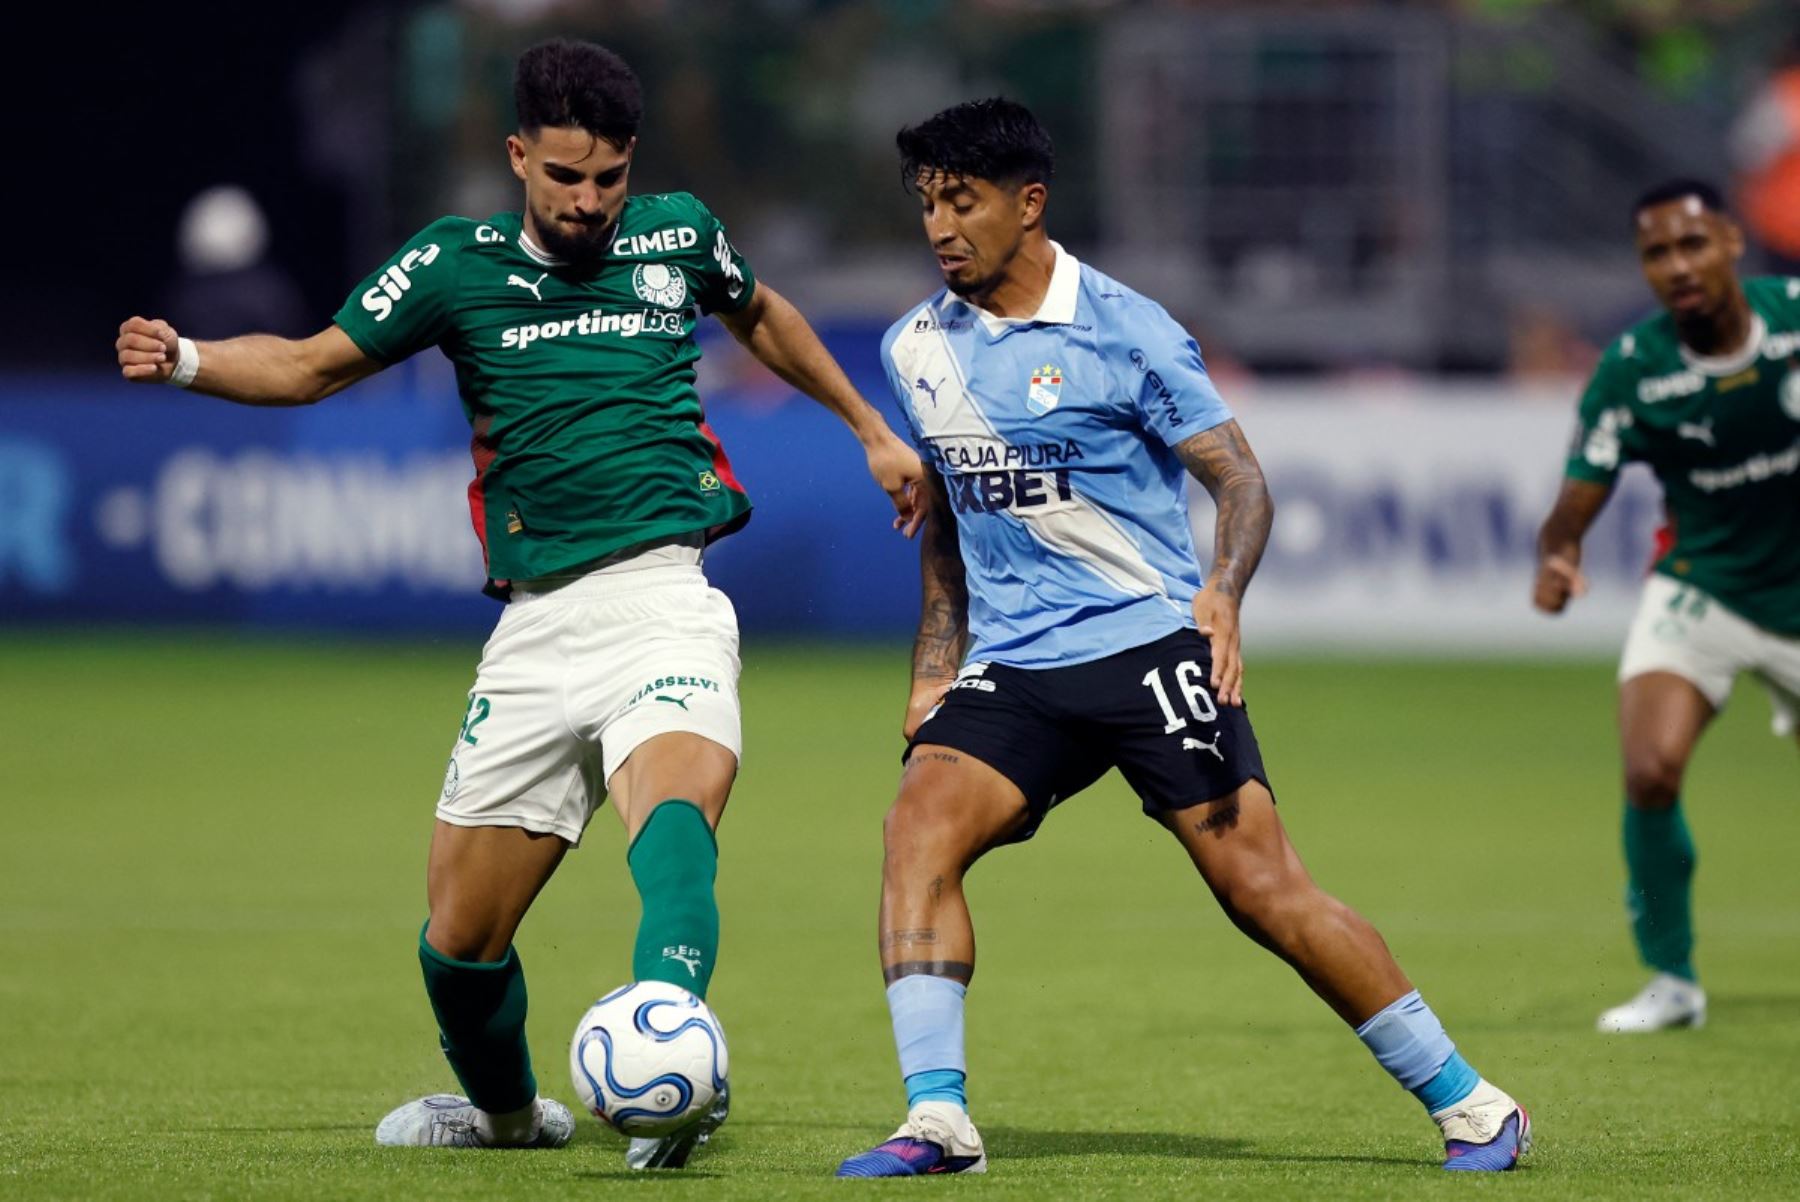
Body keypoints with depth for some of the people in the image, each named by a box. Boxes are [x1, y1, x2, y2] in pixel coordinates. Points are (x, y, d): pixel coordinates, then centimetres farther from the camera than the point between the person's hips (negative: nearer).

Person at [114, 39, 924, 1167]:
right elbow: (313, 365, 12)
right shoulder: (455, 265, 5)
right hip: (536, 628, 2)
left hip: (664, 598, -2)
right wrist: (185, 358, -6)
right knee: (460, 935, 4)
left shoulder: (677, 235, 8)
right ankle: (506, 1108, 34)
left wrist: (873, 430, 34)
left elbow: (762, 314, 30)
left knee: (675, 815, -34)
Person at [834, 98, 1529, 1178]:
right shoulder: (917, 349, 10)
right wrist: (936, 667, 18)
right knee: (921, 824, -21)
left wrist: (1223, 592, -26)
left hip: (1148, 644, -5)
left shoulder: (1123, 331, -6)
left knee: (1261, 887, -10)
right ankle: (937, 1120, -24)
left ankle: (1470, 1108, 1)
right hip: (1010, 668, 5)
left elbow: (1241, 481, -7)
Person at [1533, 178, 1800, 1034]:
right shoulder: (1631, 370, -16)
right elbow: (1576, 504, -16)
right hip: (1699, 592, -1)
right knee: (1651, 774, -21)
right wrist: (1556, 559, -37)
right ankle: (1672, 980, -2)